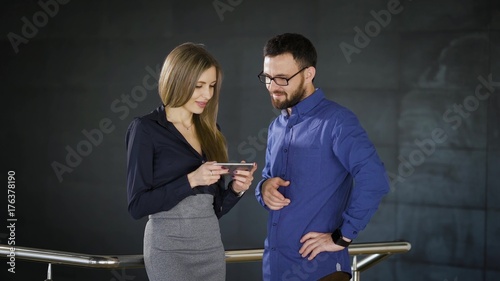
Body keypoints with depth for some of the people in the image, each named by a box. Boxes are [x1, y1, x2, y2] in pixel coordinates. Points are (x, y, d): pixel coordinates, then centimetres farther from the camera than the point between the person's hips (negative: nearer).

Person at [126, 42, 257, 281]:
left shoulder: (209, 131, 11)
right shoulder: (146, 129, -6)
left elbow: (214, 207, 14)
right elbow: (137, 205, -12)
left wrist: (236, 189, -5)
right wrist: (190, 180, -19)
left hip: (211, 246, 6)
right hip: (170, 248, -6)